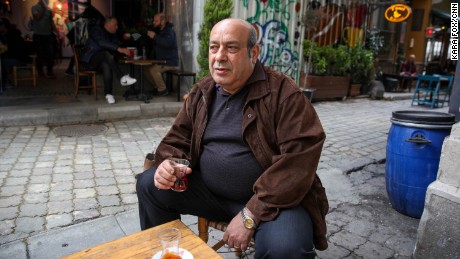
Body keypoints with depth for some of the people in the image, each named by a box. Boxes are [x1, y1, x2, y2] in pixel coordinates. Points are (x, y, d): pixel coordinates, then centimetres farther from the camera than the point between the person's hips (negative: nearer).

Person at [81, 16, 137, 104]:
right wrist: (118, 48, -37)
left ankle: (108, 94, -36)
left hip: (104, 60, 5)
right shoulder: (96, 30, -5)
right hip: (90, 59, -5)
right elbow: (102, 43, -26)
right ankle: (122, 78, -46)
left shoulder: (113, 35, 16)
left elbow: (114, 50, 17)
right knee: (107, 54, -37)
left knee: (106, 66, -34)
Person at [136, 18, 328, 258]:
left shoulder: (282, 92, -13)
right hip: (209, 191, 6)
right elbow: (177, 140, 13)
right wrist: (169, 162, -12)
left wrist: (250, 214, -23)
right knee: (149, 184, -3)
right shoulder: (201, 93, 6)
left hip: (272, 199, -5)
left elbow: (300, 158, -21)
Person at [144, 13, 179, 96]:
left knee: (153, 69, -25)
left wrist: (155, 36, -28)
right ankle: (158, 87, 9)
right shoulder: (158, 31, 15)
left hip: (171, 62, -9)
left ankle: (163, 90, -10)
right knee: (146, 68, -2)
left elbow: (167, 43, -34)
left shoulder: (169, 31, -13)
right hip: (160, 61, 9)